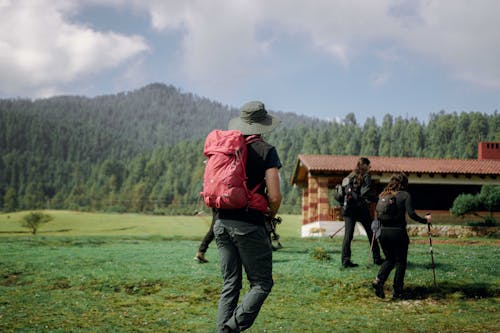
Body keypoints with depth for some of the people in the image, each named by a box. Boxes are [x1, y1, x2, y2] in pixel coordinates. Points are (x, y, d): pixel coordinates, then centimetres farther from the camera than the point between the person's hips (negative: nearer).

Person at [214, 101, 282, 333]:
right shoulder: (266, 151, -6)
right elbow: (274, 196, -12)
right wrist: (272, 214, 7)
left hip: (222, 223, 6)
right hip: (249, 225, -6)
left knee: (230, 284, 13)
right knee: (262, 283, 4)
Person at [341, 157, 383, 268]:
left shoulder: (349, 177, 14)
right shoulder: (365, 176, -3)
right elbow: (366, 192, -15)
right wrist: (376, 199, -5)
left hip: (348, 209, 4)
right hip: (361, 208, -4)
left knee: (348, 235, 0)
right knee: (371, 233, 9)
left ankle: (345, 260, -10)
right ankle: (377, 258, 13)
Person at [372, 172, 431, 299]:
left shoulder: (383, 195, 10)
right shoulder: (405, 195, -4)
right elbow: (411, 214, -14)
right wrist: (425, 220, -1)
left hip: (383, 232, 5)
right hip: (398, 232, -5)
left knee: (389, 259, 19)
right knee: (400, 262, 10)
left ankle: (379, 280, -4)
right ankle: (397, 291, 11)